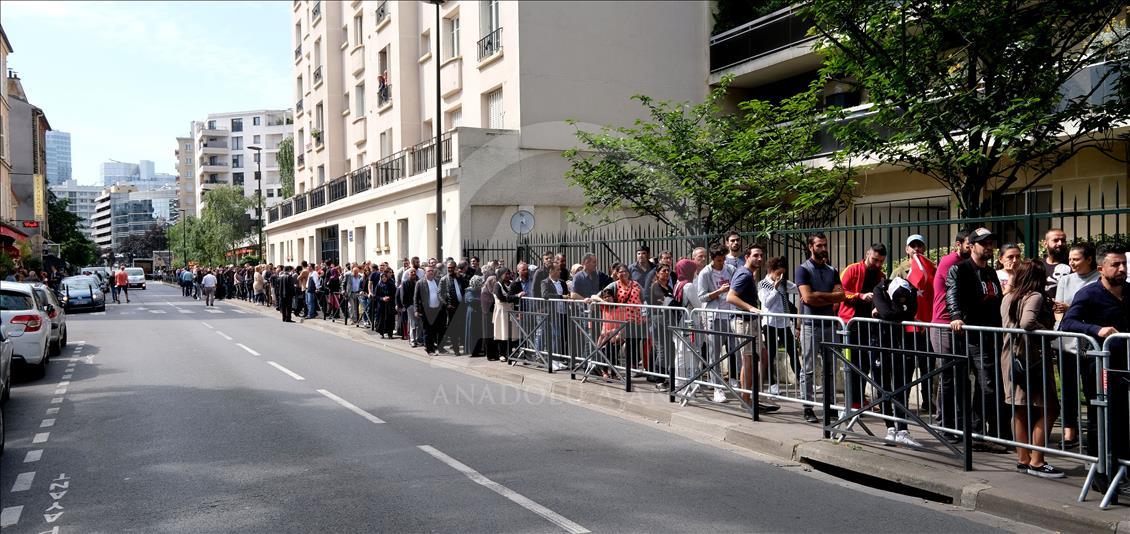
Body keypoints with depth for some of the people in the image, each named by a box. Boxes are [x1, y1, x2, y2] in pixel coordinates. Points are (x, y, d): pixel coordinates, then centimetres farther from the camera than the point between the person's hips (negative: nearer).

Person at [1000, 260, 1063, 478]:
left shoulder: (1007, 299, 10)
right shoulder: (1035, 297, -11)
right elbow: (1027, 322, -27)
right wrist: (1046, 331, -12)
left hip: (1011, 358, 8)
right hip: (1032, 358, -7)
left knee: (1020, 411, 12)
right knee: (1048, 410, 0)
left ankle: (1023, 459, 17)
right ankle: (1036, 462, -2)